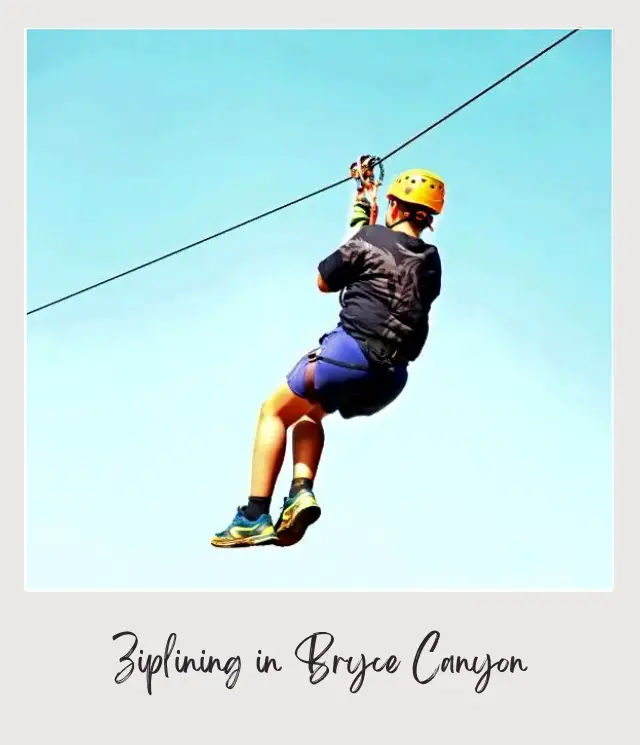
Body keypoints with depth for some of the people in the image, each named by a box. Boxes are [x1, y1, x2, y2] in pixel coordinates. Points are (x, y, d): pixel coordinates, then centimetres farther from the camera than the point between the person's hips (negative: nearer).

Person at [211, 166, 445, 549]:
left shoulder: (370, 238, -3)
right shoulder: (432, 261, 12)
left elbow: (324, 282, 9)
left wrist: (356, 226, 20)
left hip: (350, 352, -6)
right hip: (392, 379, 6)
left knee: (275, 411, 12)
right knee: (309, 410, 29)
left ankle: (255, 516, 1)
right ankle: (302, 491, 7)